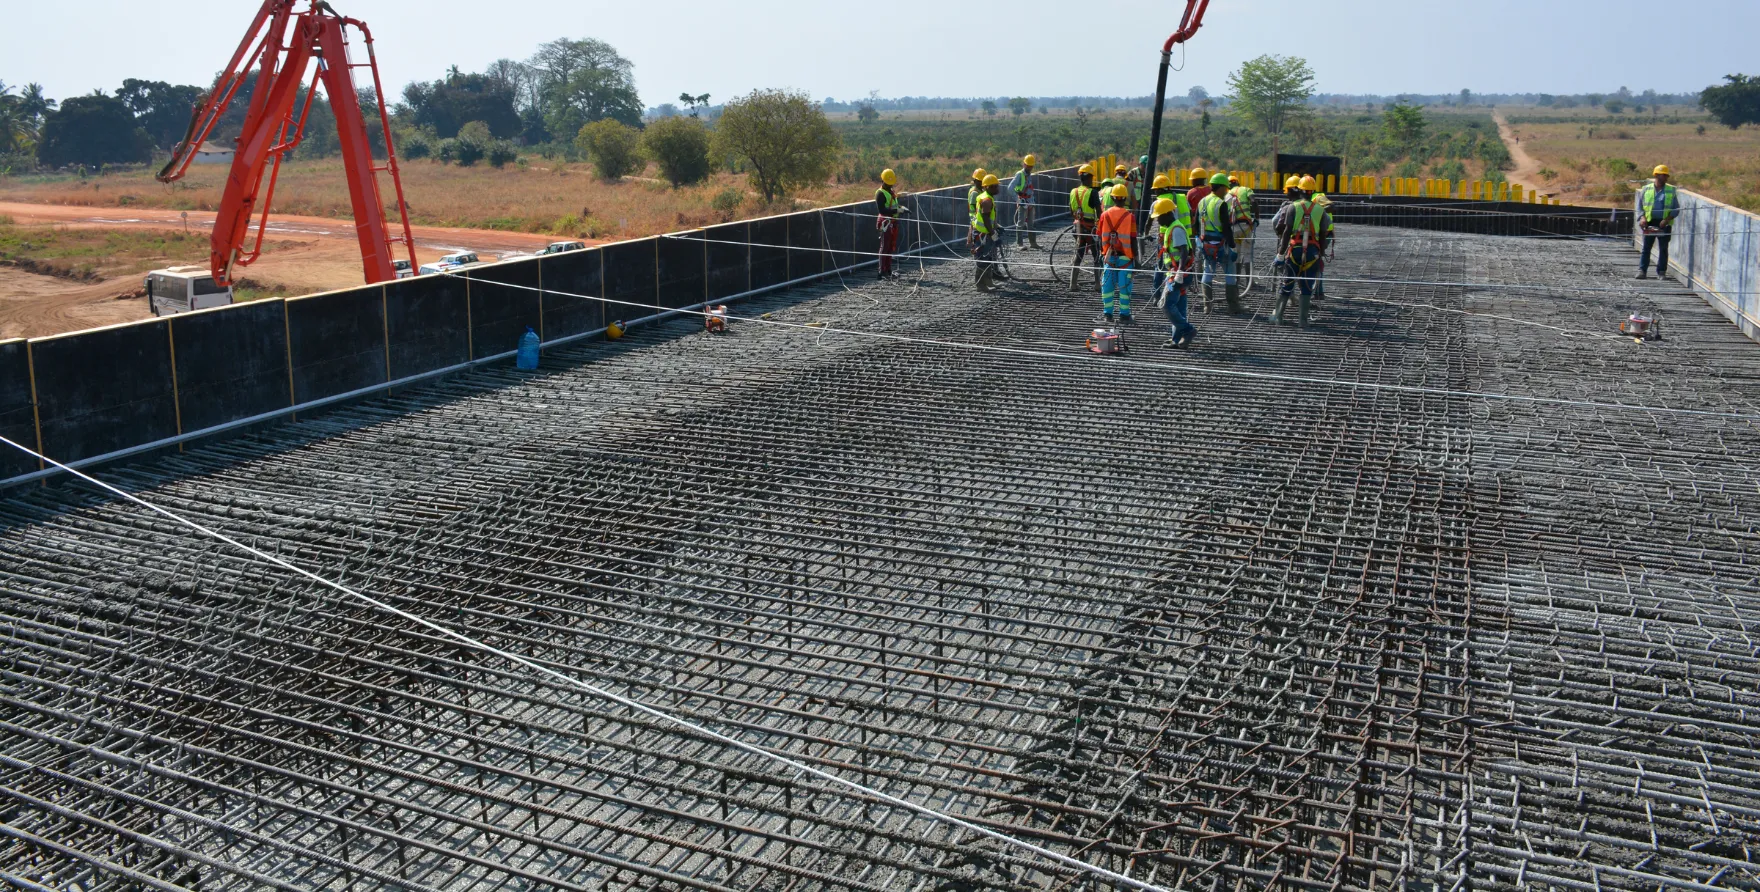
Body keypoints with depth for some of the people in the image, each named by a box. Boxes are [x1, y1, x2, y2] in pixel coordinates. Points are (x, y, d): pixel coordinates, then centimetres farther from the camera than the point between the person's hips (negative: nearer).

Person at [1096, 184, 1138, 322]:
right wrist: (1135, 257, 1)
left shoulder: (1105, 215, 0)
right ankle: (1124, 314, 6)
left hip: (1109, 255, 3)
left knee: (1107, 285, 10)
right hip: (1125, 256, -2)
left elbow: (1101, 237, 5)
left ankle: (1107, 313, 13)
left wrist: (1101, 253, 17)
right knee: (1124, 286, 3)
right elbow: (1133, 239, -7)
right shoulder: (1130, 216, -9)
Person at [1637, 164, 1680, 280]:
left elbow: (1676, 209, 6)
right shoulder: (1646, 189, 7)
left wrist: (1667, 219, -10)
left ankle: (1662, 272, 8)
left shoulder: (1671, 190, 6)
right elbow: (1640, 205, 11)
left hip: (1664, 224, 0)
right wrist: (1642, 218, -5)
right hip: (1649, 222, 0)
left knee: (1663, 249, 3)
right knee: (1646, 247, -1)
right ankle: (1642, 270, 2)